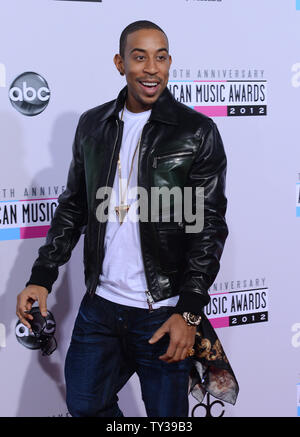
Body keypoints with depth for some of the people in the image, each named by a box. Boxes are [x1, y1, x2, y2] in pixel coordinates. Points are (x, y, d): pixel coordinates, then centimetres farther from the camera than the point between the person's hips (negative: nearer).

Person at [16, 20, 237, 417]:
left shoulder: (197, 132, -8)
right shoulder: (93, 124, 5)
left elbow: (210, 226, -9)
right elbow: (73, 206, 12)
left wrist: (189, 312, -14)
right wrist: (42, 277, 5)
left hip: (164, 313, -4)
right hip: (99, 305, 4)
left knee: (166, 413, 8)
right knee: (84, 404, 15)